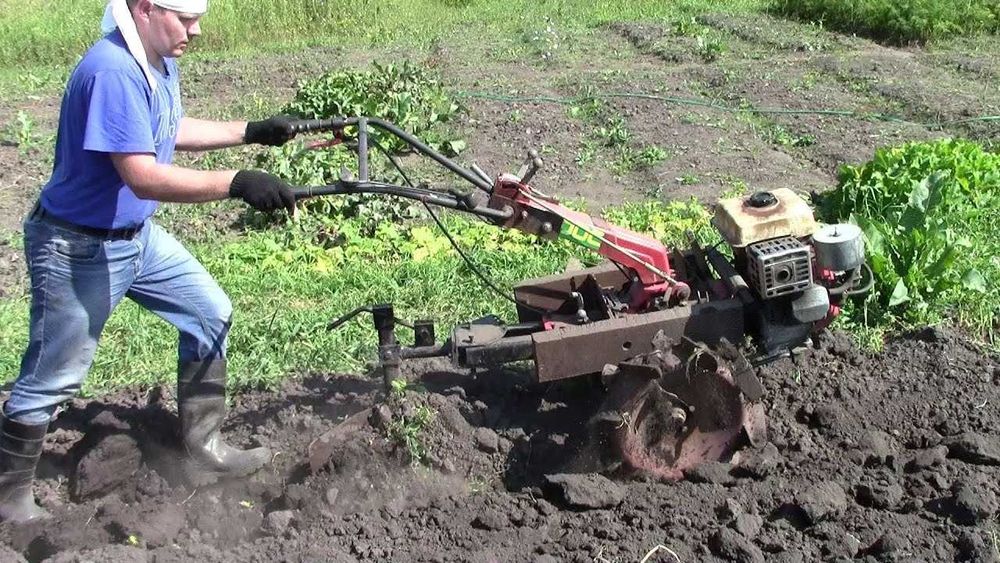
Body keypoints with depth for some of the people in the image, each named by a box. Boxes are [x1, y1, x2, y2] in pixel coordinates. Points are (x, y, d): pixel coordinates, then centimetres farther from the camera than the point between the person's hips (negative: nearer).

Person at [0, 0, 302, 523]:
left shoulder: (159, 61, 1)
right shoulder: (112, 71, -29)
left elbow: (171, 131, 19)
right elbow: (143, 177, -34)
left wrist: (251, 132, 14)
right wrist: (236, 183, -37)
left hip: (137, 235, 10)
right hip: (78, 249, -10)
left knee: (210, 313, 14)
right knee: (51, 378, 2)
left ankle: (203, 448, 26)